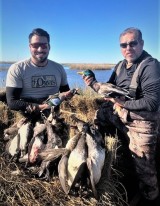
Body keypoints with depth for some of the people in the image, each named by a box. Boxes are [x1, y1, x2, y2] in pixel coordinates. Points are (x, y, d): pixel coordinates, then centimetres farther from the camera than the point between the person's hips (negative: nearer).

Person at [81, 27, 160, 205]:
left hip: (140, 123, -6)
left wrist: (123, 102, -22)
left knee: (143, 165, 5)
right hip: (118, 115, 7)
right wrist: (93, 83, -4)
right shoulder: (120, 66, 6)